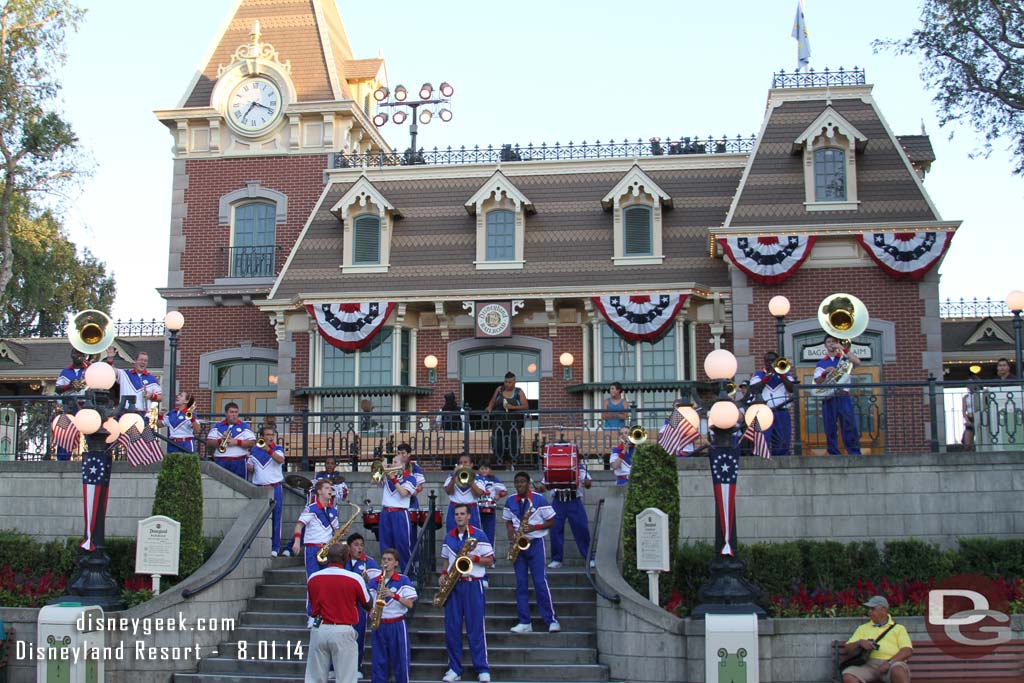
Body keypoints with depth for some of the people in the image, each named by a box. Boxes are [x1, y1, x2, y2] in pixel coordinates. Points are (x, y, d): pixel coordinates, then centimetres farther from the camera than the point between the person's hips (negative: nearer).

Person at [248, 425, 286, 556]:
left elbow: (281, 460, -20)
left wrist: (269, 450, -35)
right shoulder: (254, 450, 10)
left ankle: (275, 547, 3)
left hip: (275, 488, -3)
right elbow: (250, 468, 17)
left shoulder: (277, 448, 1)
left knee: (275, 518, -2)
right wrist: (249, 466, -6)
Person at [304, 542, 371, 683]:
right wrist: (366, 586, 17)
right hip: (343, 631, -3)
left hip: (319, 630, 3)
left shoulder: (312, 578, 2)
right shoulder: (355, 579, -9)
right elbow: (368, 605, 4)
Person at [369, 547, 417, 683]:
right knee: (378, 661, 5)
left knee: (401, 661, -1)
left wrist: (394, 595, -19)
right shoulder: (373, 582, 9)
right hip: (379, 625, 3)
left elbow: (409, 604, -6)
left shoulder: (404, 581, -1)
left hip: (397, 625, -3)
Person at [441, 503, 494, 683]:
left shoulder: (479, 535, -3)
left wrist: (474, 558, -18)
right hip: (453, 586, 5)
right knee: (452, 628, 3)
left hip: (473, 585, -4)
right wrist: (443, 573, 4)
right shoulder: (448, 537, 12)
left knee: (476, 628, -3)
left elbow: (490, 560, -3)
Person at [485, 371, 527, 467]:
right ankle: (499, 463, 3)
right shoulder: (499, 390, 10)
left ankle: (514, 463, -3)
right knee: (498, 443, -6)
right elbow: (492, 401, 21)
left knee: (513, 443, -11)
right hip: (500, 420, 2)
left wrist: (513, 407, -15)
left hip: (514, 422, -2)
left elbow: (526, 406, -4)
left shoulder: (519, 392, 3)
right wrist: (489, 408, 0)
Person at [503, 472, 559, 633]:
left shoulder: (539, 499, -7)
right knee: (521, 583, 4)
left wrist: (535, 527, -18)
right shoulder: (510, 501, 6)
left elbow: (551, 521, -3)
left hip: (535, 543, -4)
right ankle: (524, 622, 8)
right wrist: (511, 532, -5)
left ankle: (551, 620, -2)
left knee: (540, 582, -8)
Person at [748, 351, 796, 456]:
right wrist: (767, 377, -6)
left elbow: (792, 389, -2)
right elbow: (754, 390, -4)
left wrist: (781, 375, -8)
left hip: (782, 413, 2)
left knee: (782, 446, 1)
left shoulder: (785, 374, 16)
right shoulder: (759, 374, 14)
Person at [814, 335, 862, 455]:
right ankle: (834, 456, 3)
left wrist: (842, 349, -8)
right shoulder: (821, 363, 16)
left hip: (844, 397, -1)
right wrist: (825, 373, -13)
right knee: (830, 430, 0)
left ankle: (855, 455, -8)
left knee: (851, 428, -9)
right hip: (828, 399, 1)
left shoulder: (845, 359, 13)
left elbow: (857, 362, -8)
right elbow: (817, 381, 5)